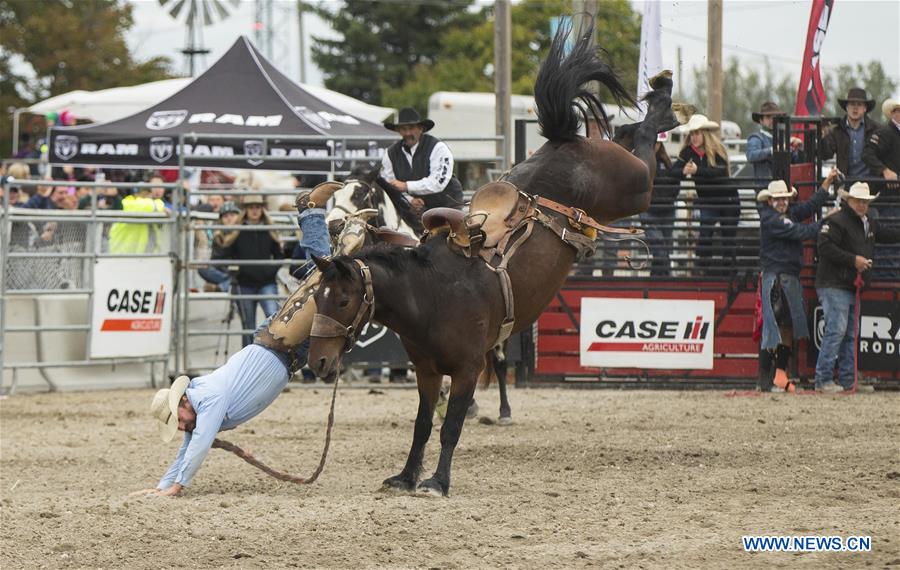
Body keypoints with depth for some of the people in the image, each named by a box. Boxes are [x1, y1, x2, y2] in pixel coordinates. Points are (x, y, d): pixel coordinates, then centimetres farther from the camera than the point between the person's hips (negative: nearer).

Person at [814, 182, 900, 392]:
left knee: (850, 335, 11)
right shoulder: (837, 222, -13)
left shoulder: (869, 223, 15)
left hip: (852, 288, 10)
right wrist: (853, 259, -22)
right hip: (834, 286, -10)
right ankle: (823, 379, -13)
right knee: (836, 330, -14)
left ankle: (848, 380, 16)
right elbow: (825, 247, -22)